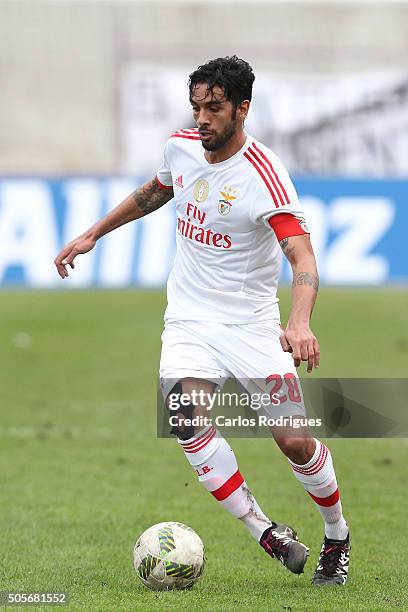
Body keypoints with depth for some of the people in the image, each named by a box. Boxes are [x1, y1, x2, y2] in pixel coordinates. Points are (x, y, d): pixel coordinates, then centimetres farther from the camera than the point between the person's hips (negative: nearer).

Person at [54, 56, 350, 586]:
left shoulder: (264, 175, -20)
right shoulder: (181, 146, -1)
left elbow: (302, 256, -30)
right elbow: (155, 191, 24)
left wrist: (300, 322, -48)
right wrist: (92, 235, 24)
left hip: (251, 323, -4)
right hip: (189, 319, 4)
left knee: (295, 441, -10)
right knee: (189, 421, -23)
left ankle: (337, 537, 18)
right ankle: (267, 533, -14)